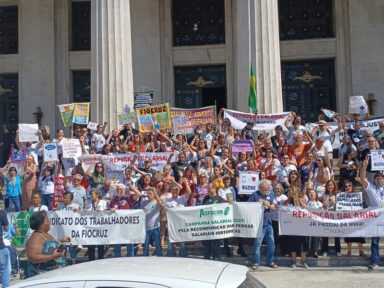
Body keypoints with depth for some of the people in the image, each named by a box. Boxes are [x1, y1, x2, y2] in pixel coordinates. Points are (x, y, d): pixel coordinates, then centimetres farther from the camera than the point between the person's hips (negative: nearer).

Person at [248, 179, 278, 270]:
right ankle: (256, 262, 9)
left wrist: (268, 205, -12)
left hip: (268, 222, 5)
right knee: (257, 243, 0)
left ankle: (271, 261, 19)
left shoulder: (270, 196, 11)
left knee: (271, 242, 7)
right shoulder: (255, 195, -3)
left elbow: (274, 208, 6)